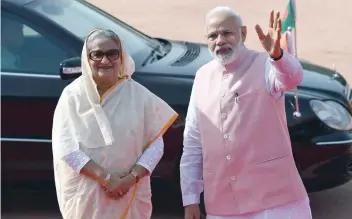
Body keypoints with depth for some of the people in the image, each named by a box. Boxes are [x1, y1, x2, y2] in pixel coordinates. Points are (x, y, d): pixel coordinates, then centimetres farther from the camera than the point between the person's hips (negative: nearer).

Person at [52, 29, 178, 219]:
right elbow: (64, 147, -12)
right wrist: (106, 178, -18)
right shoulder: (73, 95, -6)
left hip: (130, 193, 1)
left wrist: (131, 178, -16)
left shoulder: (138, 94, -2)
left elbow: (155, 143, -1)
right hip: (84, 195, -1)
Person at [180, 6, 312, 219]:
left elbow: (291, 78, -29)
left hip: (275, 198, -4)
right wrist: (190, 198, 9)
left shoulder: (265, 65, -5)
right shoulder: (203, 76, 8)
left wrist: (276, 54, -51)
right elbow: (193, 142, 10)